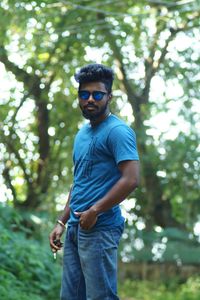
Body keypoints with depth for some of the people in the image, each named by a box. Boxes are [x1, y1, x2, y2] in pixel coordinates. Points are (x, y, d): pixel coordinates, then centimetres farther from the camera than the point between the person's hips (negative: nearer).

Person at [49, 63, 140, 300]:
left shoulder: (117, 131, -8)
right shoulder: (82, 134, 19)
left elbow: (131, 180, -18)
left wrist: (95, 211, -14)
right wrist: (62, 223, 19)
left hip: (100, 229, -9)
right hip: (75, 228, 9)